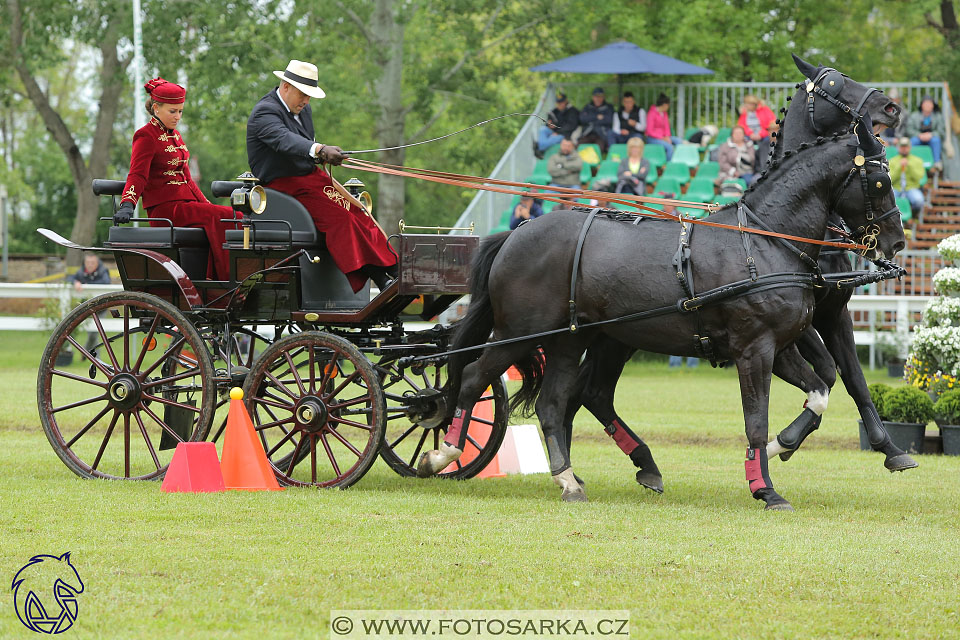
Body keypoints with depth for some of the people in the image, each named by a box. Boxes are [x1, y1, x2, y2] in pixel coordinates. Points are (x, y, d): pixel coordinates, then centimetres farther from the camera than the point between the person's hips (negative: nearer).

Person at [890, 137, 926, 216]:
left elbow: (919, 177, -3)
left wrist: (909, 166, -12)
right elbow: (890, 179, 0)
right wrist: (899, 167, -10)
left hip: (912, 189, 0)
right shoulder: (892, 162, 14)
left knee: (919, 200, -35)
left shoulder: (917, 161, 13)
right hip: (896, 189, 0)